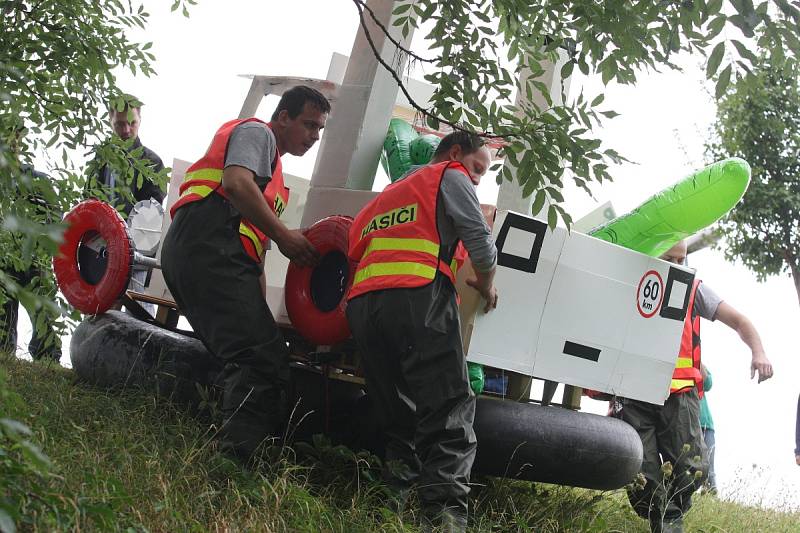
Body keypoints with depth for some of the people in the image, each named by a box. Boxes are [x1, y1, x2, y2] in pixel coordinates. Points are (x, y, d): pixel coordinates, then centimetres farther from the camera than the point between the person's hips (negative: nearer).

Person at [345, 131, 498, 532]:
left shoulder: (387, 194, 38)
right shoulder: (450, 176, 17)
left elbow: (352, 253, 30)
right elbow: (481, 244, 7)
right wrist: (485, 286, 23)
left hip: (361, 305, 7)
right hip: (417, 296, -7)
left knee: (397, 418, 9)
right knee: (448, 409, -13)